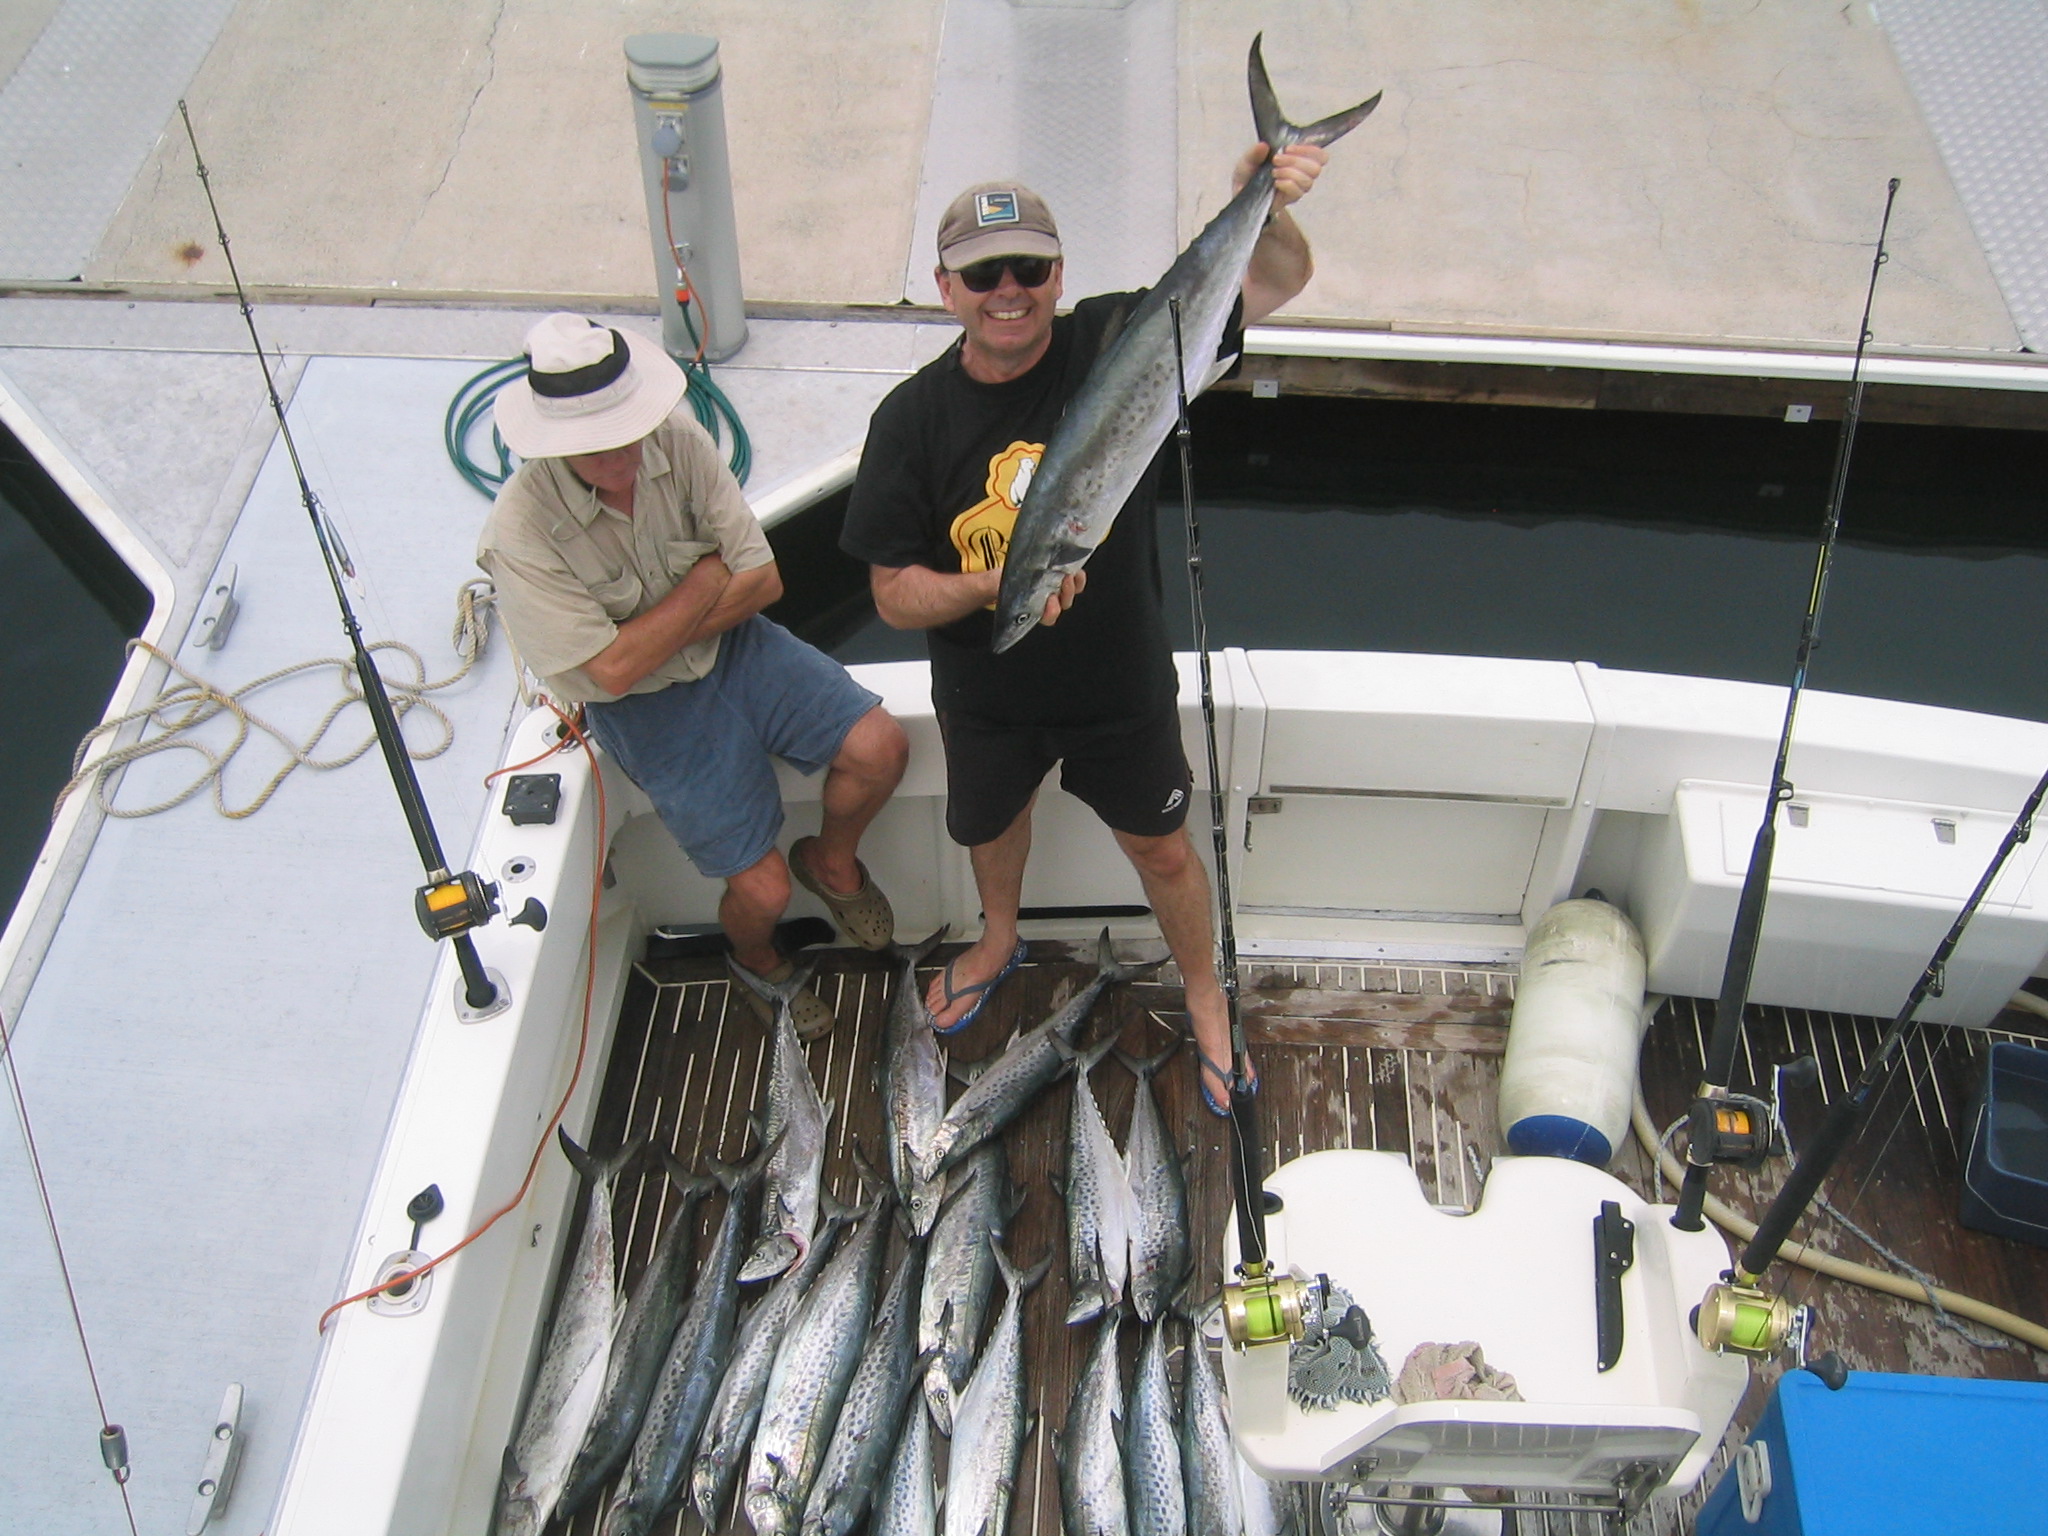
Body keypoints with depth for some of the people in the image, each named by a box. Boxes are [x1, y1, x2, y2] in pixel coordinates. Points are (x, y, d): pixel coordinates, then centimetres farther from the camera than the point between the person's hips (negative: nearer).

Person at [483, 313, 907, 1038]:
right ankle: (759, 965, 30)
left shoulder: (676, 438, -14)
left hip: (735, 645, 4)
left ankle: (831, 861, 18)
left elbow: (762, 579, -10)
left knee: (879, 747, -16)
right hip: (644, 706, -4)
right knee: (761, 888, -8)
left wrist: (656, 639, -17)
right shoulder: (520, 534, -25)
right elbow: (613, 669, -25)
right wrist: (708, 579, -17)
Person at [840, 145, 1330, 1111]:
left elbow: (1279, 281, -24)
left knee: (1164, 853, 18)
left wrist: (1264, 206, -47)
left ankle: (1204, 997, 47)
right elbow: (893, 596, -14)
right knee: (991, 824, 29)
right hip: (986, 701, 2)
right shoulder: (913, 418, -17)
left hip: (1122, 687, -1)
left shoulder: (1115, 344, -19)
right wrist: (996, 584, -33)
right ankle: (999, 940, 63)